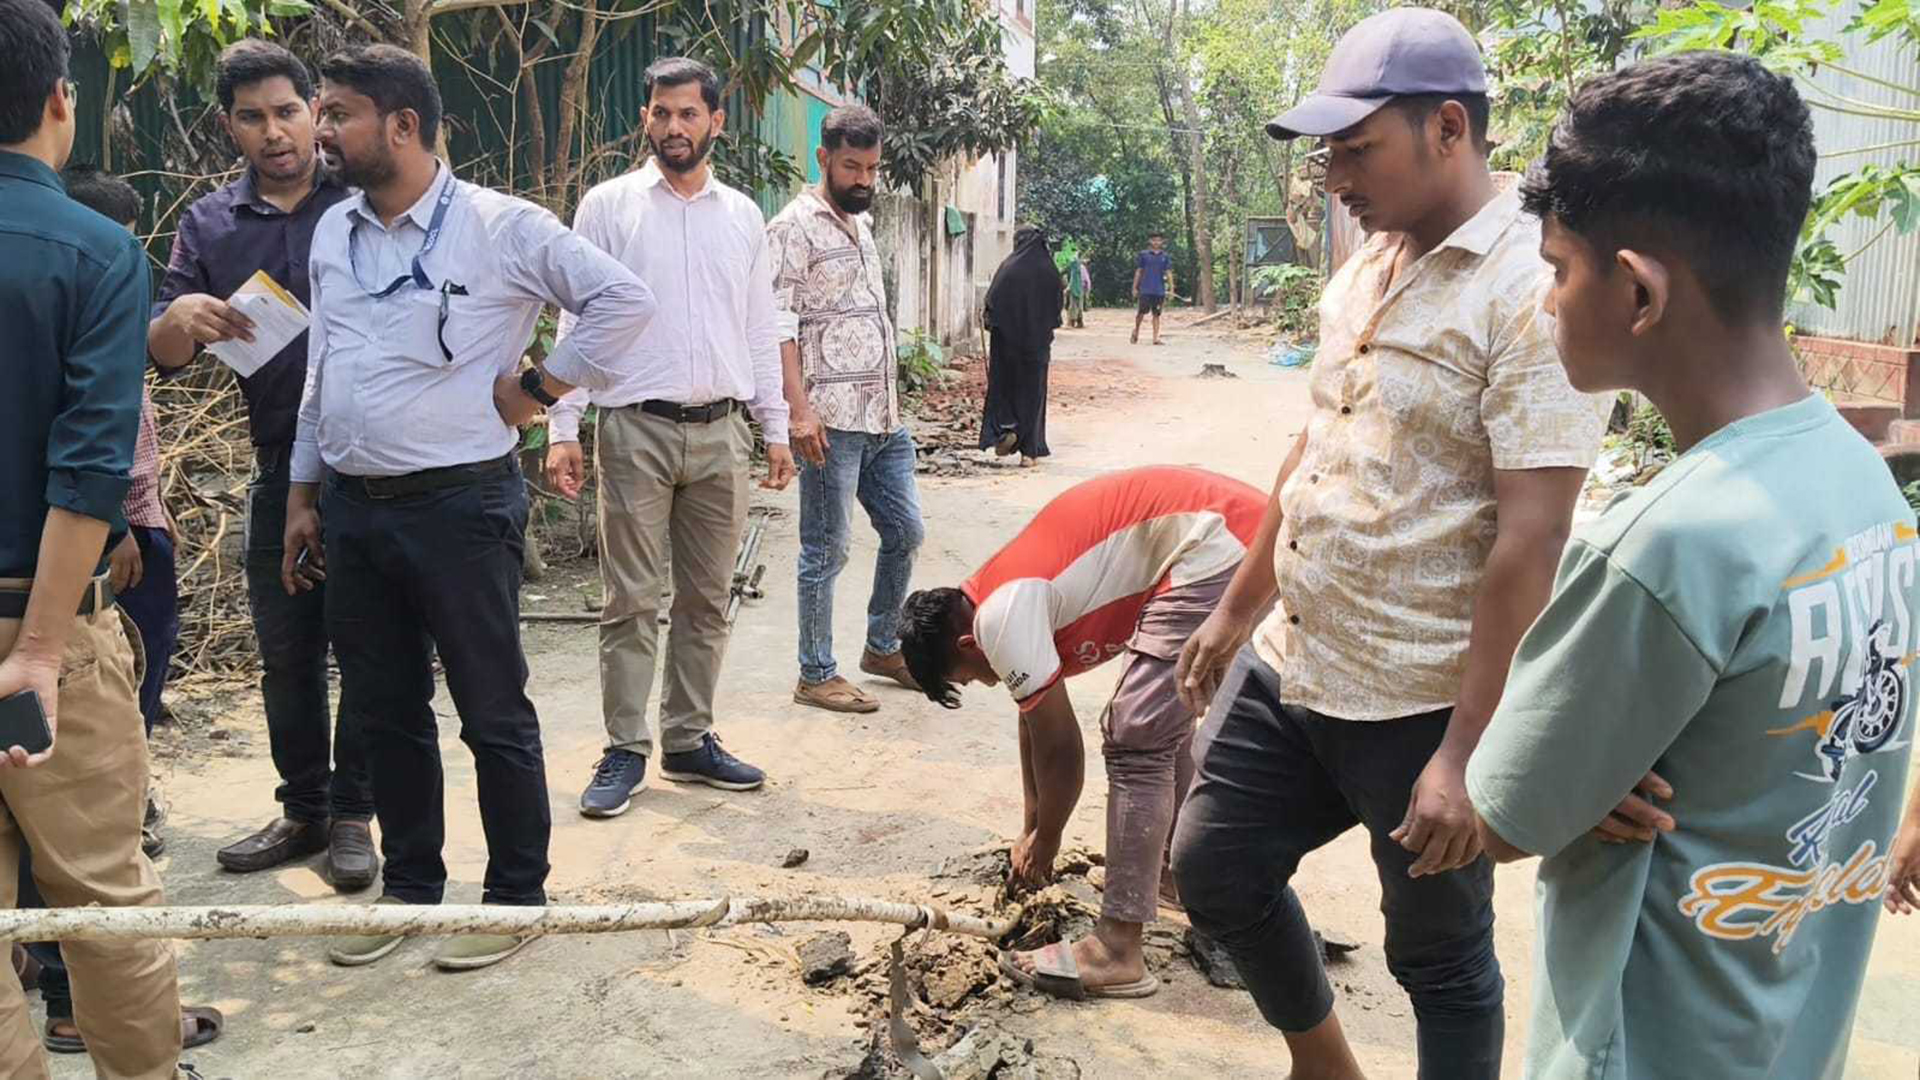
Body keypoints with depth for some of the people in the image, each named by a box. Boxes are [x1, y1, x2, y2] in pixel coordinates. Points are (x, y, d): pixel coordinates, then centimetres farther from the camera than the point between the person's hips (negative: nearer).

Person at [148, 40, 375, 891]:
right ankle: (302, 809, 26)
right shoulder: (209, 224, 8)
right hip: (281, 464, 4)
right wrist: (179, 318, -20)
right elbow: (162, 354, 4)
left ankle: (353, 814, 15)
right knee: (284, 650, 12)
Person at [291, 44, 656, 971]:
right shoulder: (334, 232, 11)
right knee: (386, 711, 15)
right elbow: (320, 373, 17)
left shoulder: (498, 227, -9)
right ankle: (409, 885, 30)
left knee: (493, 715, 4)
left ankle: (516, 895, 18)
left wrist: (536, 390, -10)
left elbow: (624, 300, -11)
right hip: (353, 510, 7)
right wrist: (302, 495, 16)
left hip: (460, 506, -6)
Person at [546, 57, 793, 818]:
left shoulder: (743, 216, 11)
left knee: (706, 599, 9)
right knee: (631, 601, 0)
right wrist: (563, 429, -8)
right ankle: (625, 750, 9)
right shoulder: (608, 206, 1)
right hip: (635, 428, -3)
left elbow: (761, 329, 13)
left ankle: (690, 741, 20)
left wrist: (776, 429, 9)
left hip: (721, 432, 4)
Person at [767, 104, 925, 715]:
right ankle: (816, 676, 11)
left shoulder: (861, 223, 17)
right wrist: (798, 408, -24)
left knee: (905, 531, 14)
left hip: (884, 416, 8)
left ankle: (883, 647, 31)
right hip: (831, 419, -8)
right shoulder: (796, 226, -8)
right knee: (826, 551, 0)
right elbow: (778, 324, -16)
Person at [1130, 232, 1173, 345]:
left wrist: (1171, 289, -1)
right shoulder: (1143, 255, 4)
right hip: (1145, 289, -2)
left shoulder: (1165, 257, 8)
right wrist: (1135, 288, 4)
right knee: (1141, 312, -4)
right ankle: (1136, 331, 21)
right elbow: (1138, 272, 7)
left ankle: (1156, 338, 3)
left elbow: (1169, 273, 7)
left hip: (1159, 290, 2)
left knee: (1156, 314, 2)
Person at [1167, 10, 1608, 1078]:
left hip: (1421, 708, -8)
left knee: (1440, 959, 11)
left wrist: (1466, 753, -22)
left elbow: (1529, 542, -22)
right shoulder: (1364, 272, 8)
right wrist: (1237, 609, 21)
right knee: (1214, 869, 19)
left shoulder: (1532, 293, -18)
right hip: (1287, 668, 9)